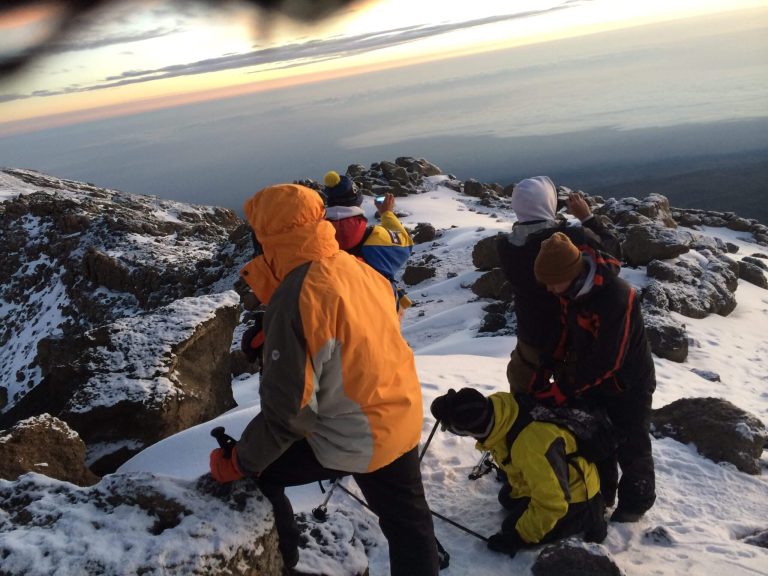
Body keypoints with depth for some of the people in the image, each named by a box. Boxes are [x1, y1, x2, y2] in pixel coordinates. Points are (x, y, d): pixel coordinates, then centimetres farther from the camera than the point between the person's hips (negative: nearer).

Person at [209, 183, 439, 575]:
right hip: (402, 420, 7)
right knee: (408, 521, 23)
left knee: (254, 470, 15)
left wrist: (238, 462, -11)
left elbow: (286, 409, -24)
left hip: (348, 439, -7)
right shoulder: (358, 268, -2)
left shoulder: (296, 299, -25)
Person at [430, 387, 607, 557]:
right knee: (507, 499, 19)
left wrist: (518, 536, -23)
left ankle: (585, 518, 0)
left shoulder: (531, 445, -43)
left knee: (513, 531, -11)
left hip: (574, 491, -8)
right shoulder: (497, 403, -19)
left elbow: (551, 504, -35)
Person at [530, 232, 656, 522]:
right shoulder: (571, 289, -11)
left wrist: (562, 390, -29)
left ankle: (635, 501, 34)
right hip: (593, 379, 7)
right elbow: (565, 333, 1)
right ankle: (601, 491, 41)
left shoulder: (616, 298, -36)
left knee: (630, 447, 12)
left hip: (628, 384, -7)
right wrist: (545, 371, -7)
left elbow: (606, 361, -33)